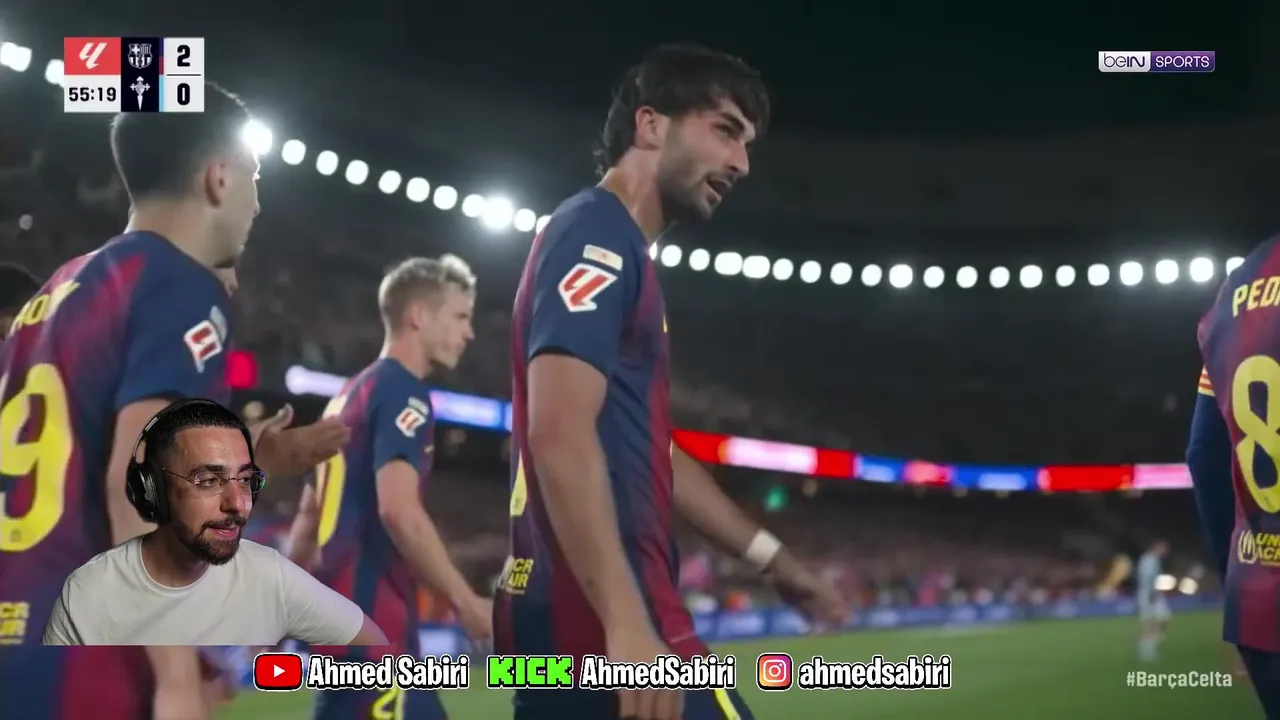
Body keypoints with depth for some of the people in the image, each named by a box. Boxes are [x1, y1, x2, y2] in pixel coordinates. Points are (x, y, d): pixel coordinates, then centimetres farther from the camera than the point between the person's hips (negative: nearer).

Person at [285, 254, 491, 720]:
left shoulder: (348, 395, 21)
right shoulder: (402, 392, -9)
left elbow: (309, 513, 25)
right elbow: (398, 510, -21)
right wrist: (466, 602, -19)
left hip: (343, 604, 10)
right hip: (372, 612, -10)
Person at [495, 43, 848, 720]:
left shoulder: (612, 248, 22)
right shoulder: (598, 237, -8)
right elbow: (560, 436, -21)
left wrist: (771, 557, 31)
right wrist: (627, 625, -27)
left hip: (562, 619, 10)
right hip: (598, 617, -10)